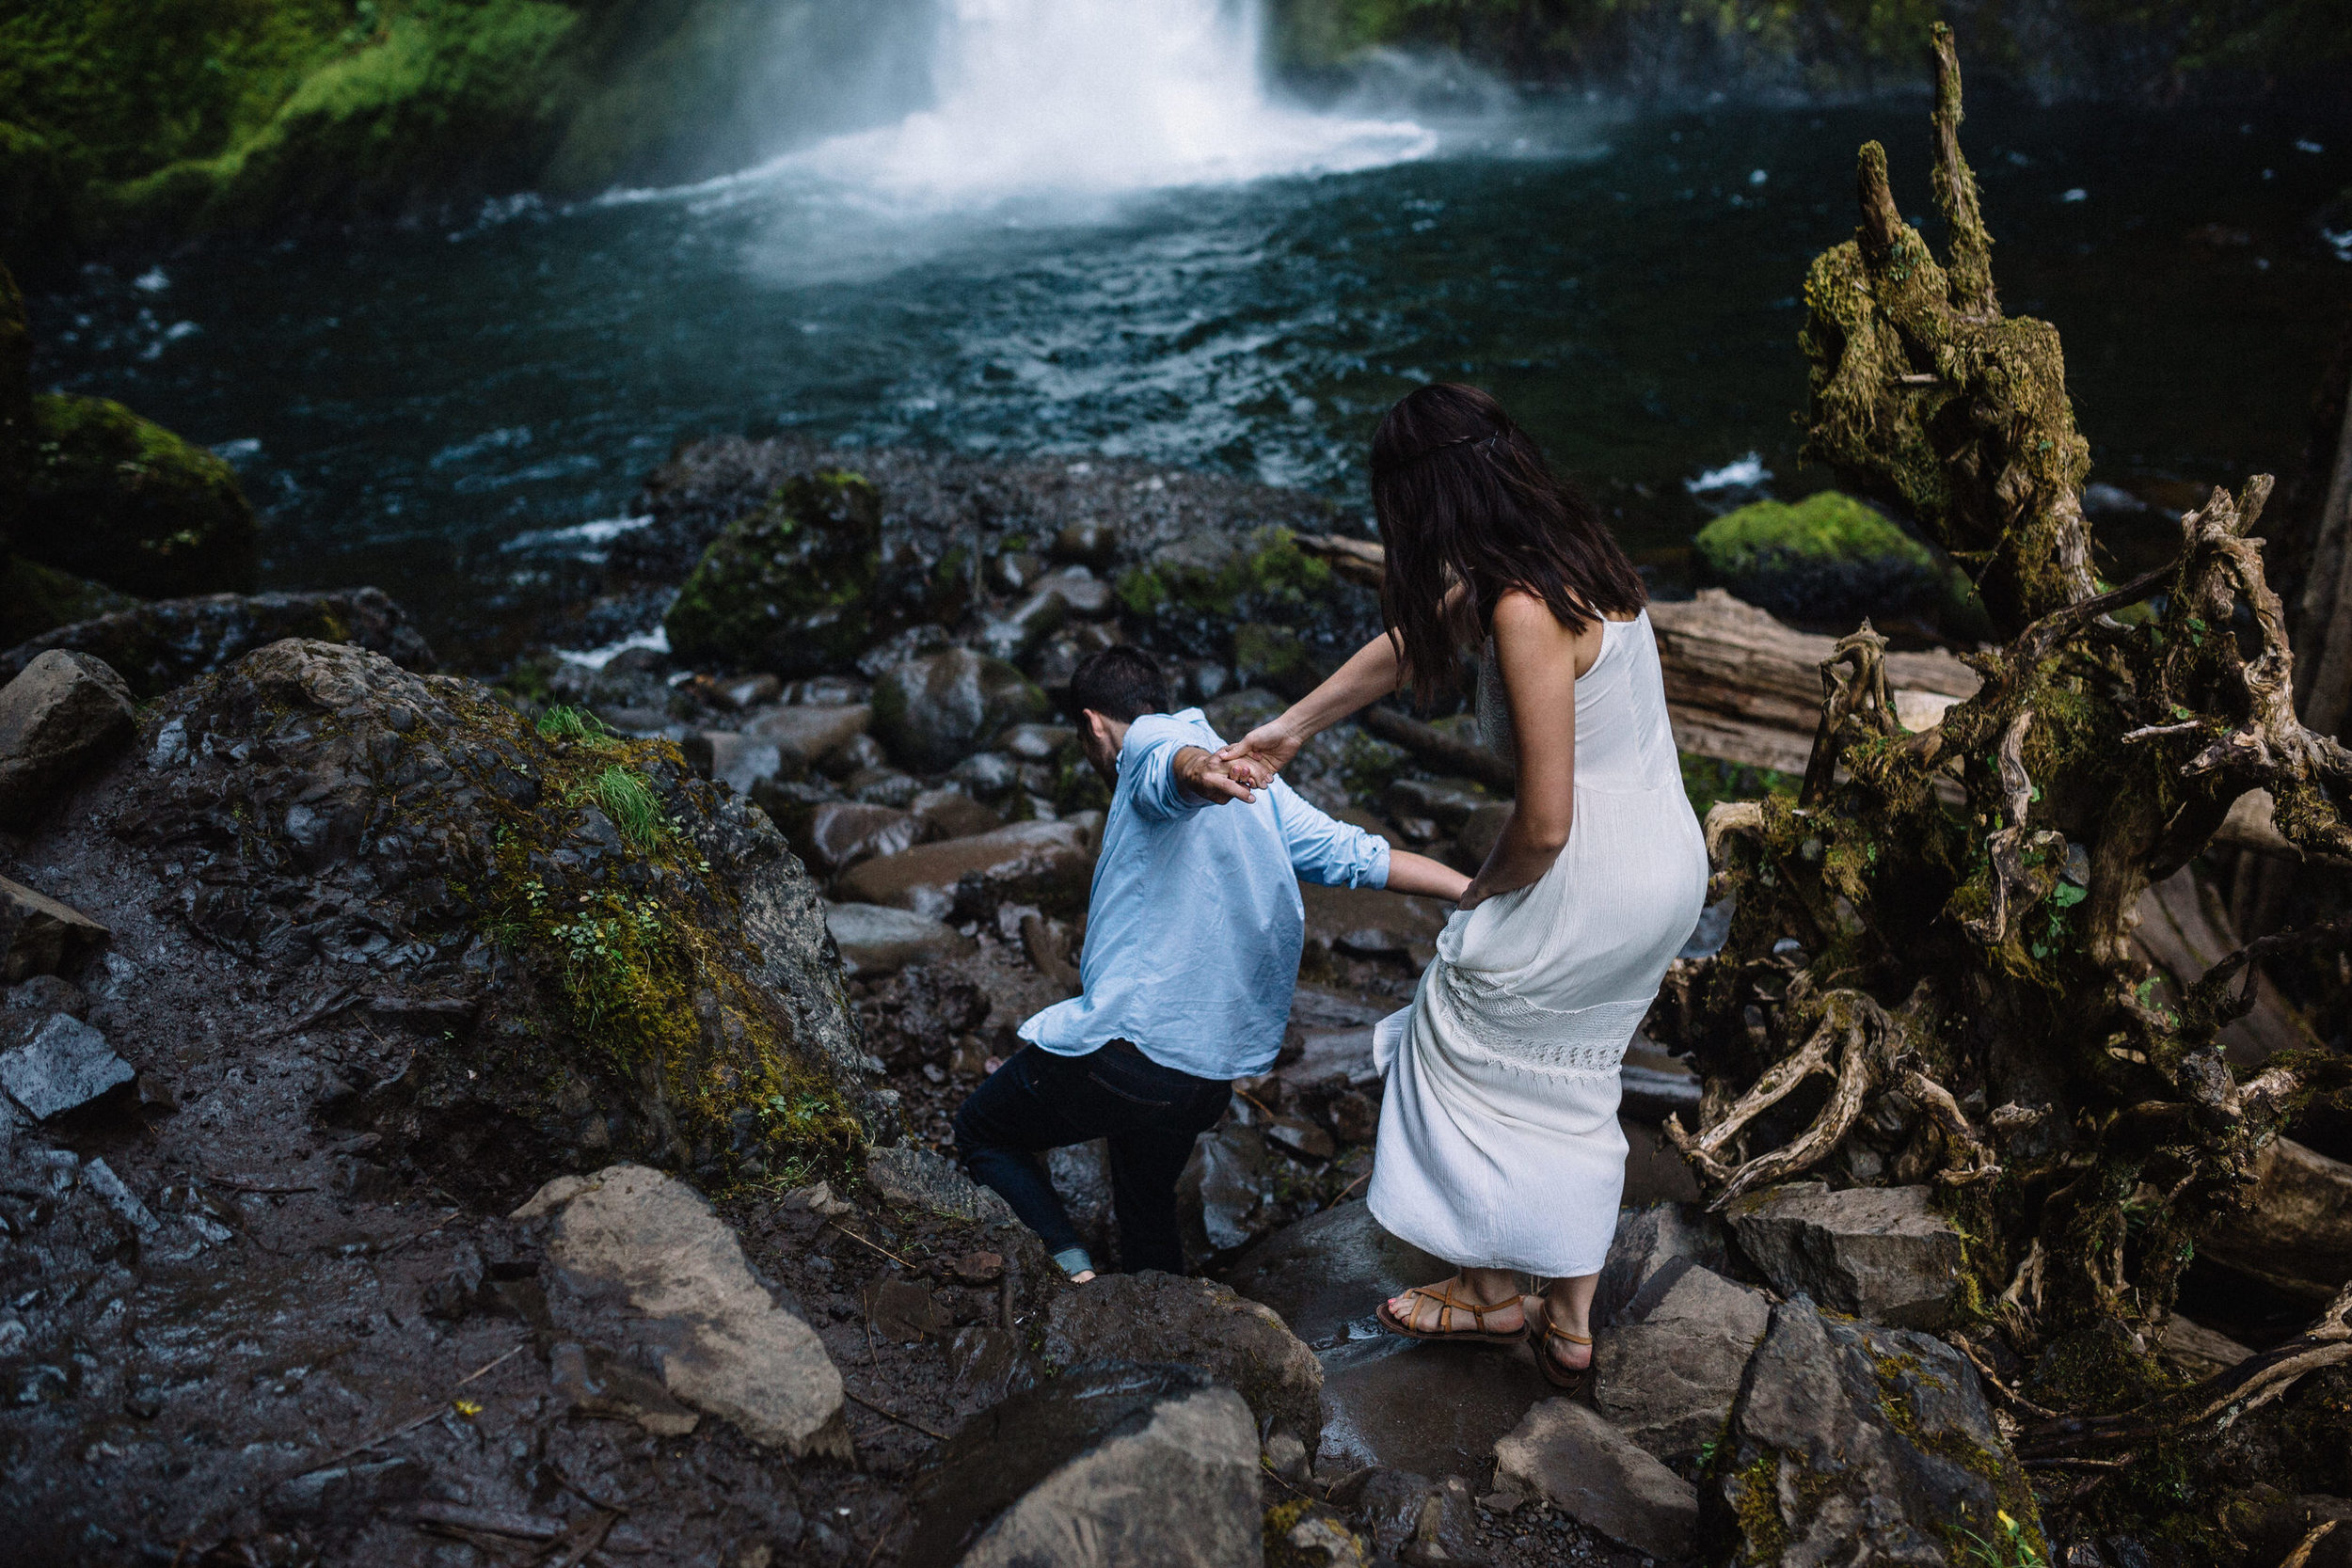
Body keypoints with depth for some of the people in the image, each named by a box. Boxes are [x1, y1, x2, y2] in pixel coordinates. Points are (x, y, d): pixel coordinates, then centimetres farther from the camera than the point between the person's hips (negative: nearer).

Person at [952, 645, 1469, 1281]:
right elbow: (1358, 855, 8)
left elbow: (1176, 758, -30)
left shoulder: (1152, 739, -5)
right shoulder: (1257, 791, 17)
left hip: (1118, 1048, -7)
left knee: (979, 1131, 16)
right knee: (1149, 1211, 28)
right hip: (1209, 1078, 8)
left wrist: (1194, 771, -54)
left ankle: (1067, 1267, -2)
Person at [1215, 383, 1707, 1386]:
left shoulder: (1526, 611, -26)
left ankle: (1492, 1292, 32)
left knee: (1465, 1047, 14)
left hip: (1590, 884, -9)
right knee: (1568, 1083, 22)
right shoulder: (1560, 552, 4)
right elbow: (1414, 643, 15)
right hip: (1666, 863, 9)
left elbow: (1545, 824, -26)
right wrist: (1289, 729, 23)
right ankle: (1570, 1323, 35)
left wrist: (1485, 891, -4)